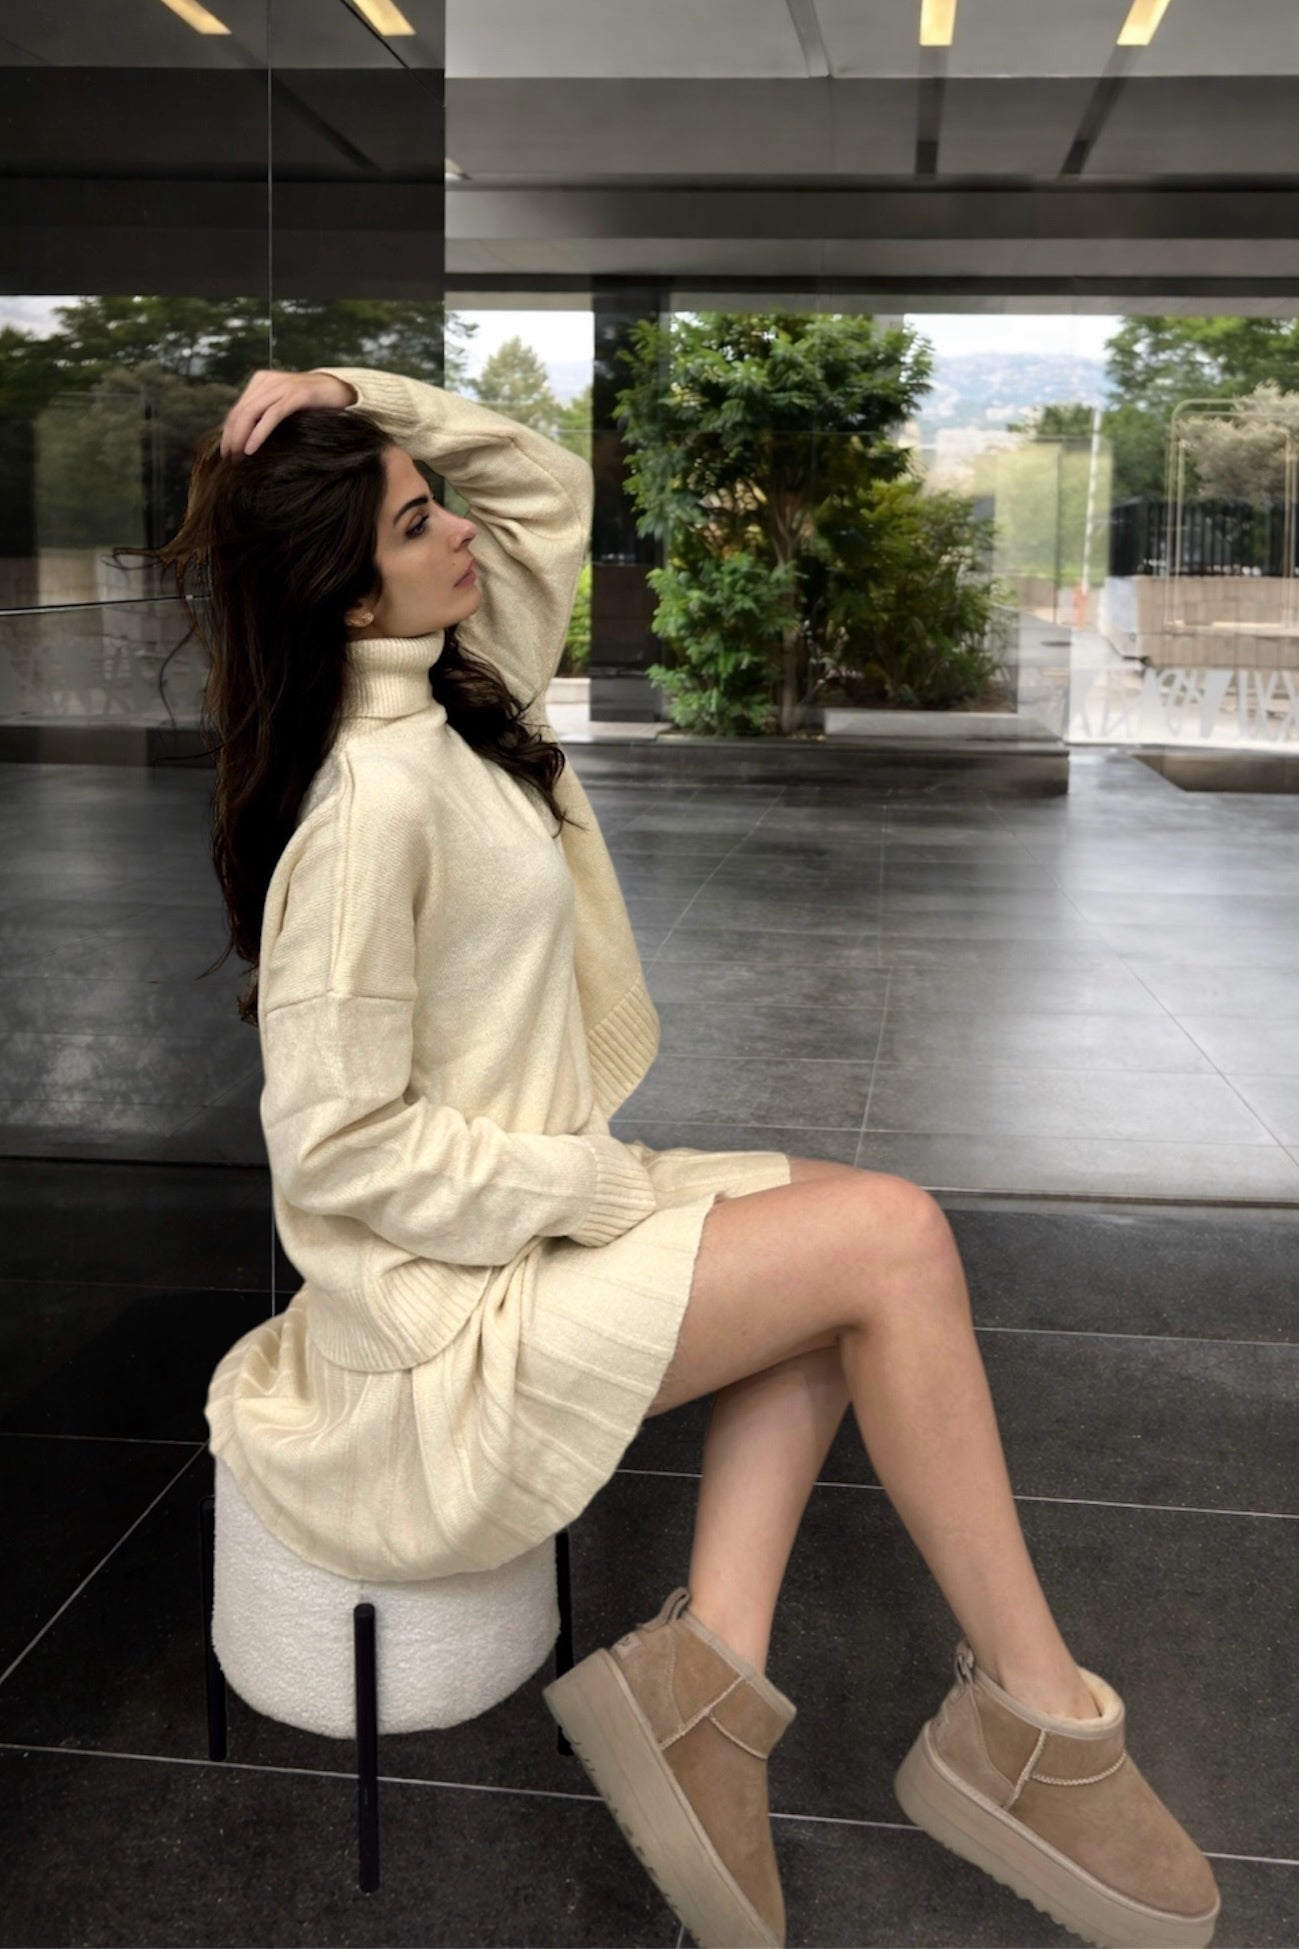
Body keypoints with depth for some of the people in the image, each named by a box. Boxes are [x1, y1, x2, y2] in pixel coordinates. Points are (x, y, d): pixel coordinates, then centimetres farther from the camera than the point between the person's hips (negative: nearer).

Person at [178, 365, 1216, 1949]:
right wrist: (603, 1188, -17)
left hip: (522, 1207, 9)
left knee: (839, 1247, 0)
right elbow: (336, 1145, -23)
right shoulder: (370, 801, -24)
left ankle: (702, 1678, -4)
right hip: (445, 1306, -9)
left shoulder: (454, 690, 4)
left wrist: (359, 395, -1)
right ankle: (1032, 1723, 0)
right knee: (893, 1240, -12)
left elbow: (544, 481, 15)